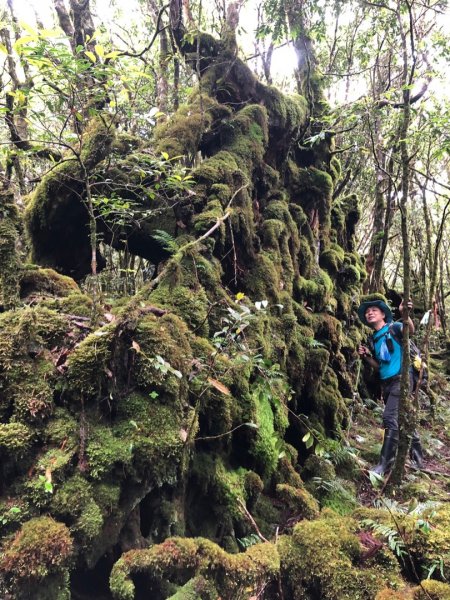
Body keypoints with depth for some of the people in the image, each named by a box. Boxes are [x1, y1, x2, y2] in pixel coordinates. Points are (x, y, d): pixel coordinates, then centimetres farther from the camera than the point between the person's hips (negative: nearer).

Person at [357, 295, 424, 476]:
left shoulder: (393, 327, -3)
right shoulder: (374, 339, 15)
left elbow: (410, 331, -27)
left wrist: (405, 315, -47)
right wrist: (367, 356, 2)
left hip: (401, 379, -8)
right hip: (386, 383, 8)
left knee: (390, 418, -16)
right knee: (402, 420, 15)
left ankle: (385, 463, -11)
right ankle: (417, 457, 29)